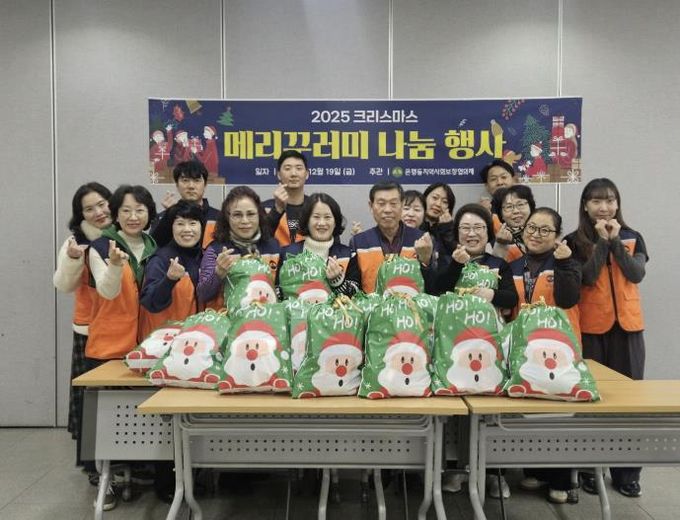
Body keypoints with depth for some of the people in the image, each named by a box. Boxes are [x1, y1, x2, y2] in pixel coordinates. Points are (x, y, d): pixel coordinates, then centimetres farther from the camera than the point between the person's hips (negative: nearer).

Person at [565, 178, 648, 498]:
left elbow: (636, 275, -7)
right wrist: (602, 240, -14)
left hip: (627, 325, 3)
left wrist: (616, 241, -13)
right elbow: (587, 277, -14)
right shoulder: (575, 241, 0)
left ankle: (627, 473, 17)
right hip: (590, 327, -2)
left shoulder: (632, 238, 8)